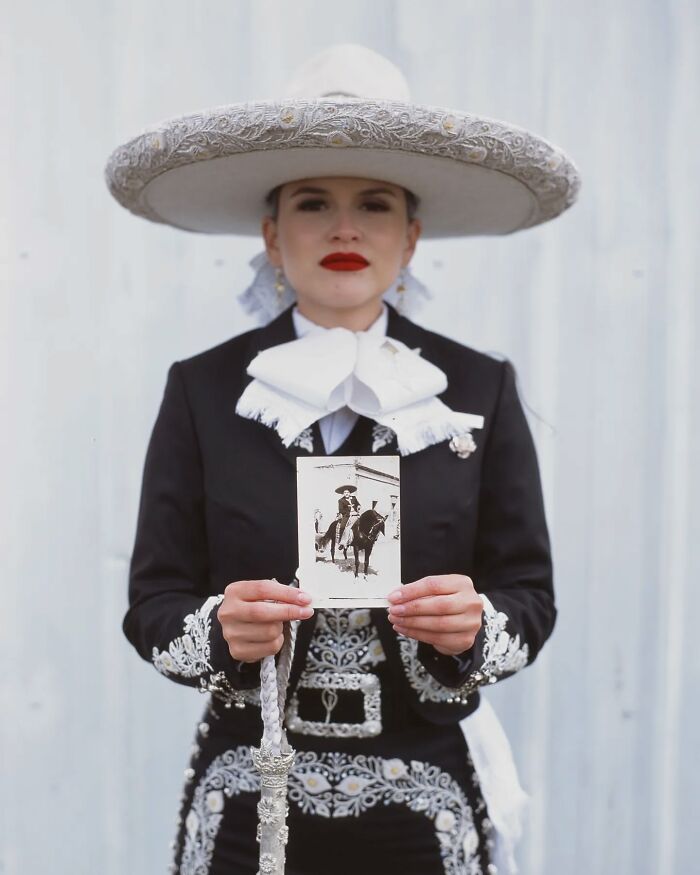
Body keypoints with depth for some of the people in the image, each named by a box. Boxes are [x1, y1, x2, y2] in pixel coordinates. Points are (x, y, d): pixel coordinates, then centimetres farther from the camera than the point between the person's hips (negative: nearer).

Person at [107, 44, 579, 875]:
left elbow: (529, 597, 1)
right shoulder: (203, 390, -1)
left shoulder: (479, 390, 0)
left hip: (424, 803, 1)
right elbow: (152, 603, -1)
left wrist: (473, 626, -19)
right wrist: (220, 631, -21)